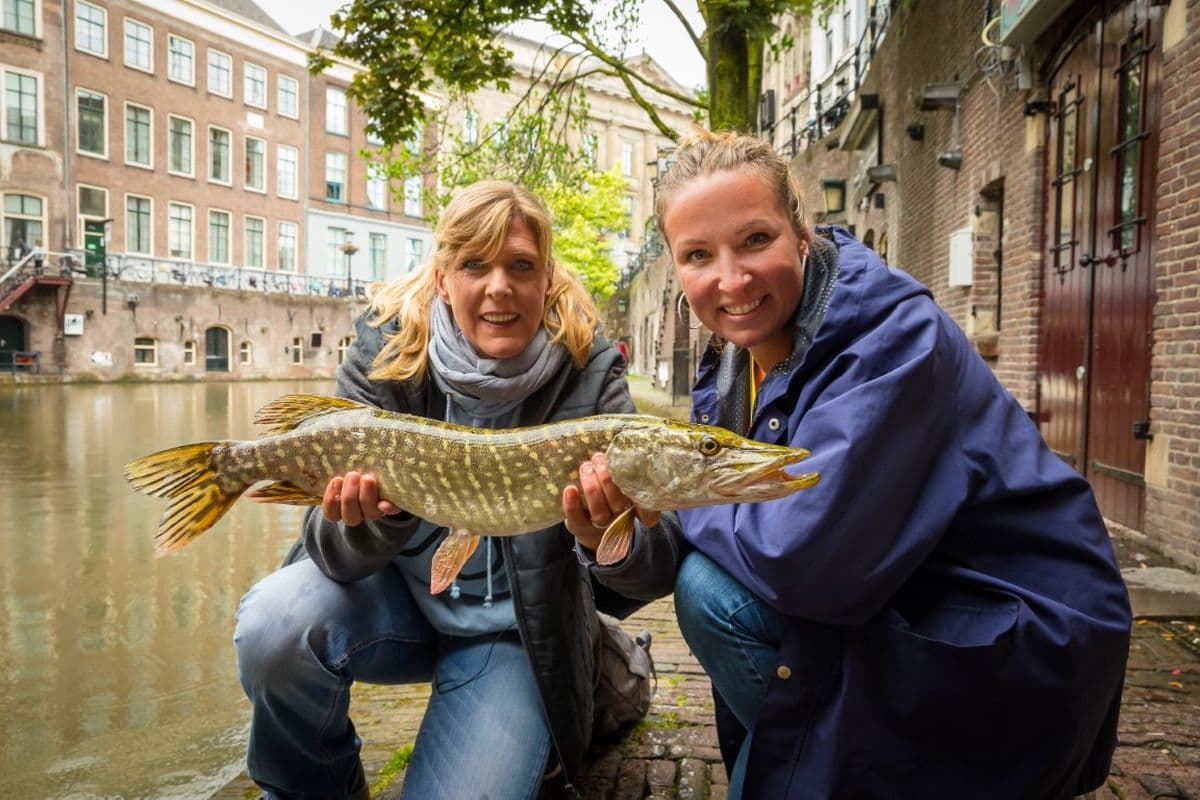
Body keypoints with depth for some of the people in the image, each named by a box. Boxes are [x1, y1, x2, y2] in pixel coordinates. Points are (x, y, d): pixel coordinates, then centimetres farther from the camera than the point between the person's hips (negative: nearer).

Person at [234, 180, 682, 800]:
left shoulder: (588, 374, -16)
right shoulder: (386, 354, -14)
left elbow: (654, 575, -21)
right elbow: (337, 551, -16)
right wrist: (375, 517, -39)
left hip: (518, 630, -1)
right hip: (401, 592, 1)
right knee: (274, 627, -27)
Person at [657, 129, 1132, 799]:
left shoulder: (893, 335, -24)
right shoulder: (738, 352, 1)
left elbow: (808, 557, -31)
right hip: (890, 601, 8)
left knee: (721, 599, -18)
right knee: (704, 582, -5)